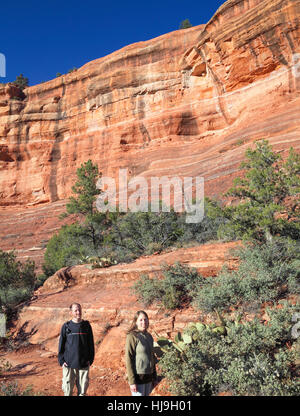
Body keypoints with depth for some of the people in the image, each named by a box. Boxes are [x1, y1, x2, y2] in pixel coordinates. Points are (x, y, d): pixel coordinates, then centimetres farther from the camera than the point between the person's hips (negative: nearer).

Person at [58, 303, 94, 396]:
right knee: (68, 390, 5)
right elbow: (61, 344, 4)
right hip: (69, 364, -1)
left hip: (84, 364, 1)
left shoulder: (86, 325, 3)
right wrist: (61, 360, -2)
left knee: (82, 390, 8)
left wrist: (90, 359, 2)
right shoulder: (66, 326, -1)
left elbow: (91, 344, 7)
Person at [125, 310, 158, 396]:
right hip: (138, 376, -6)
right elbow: (129, 359, -14)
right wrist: (132, 381, -16)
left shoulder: (149, 336, 8)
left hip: (148, 377, 6)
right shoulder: (132, 336, -13)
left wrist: (154, 377, 17)